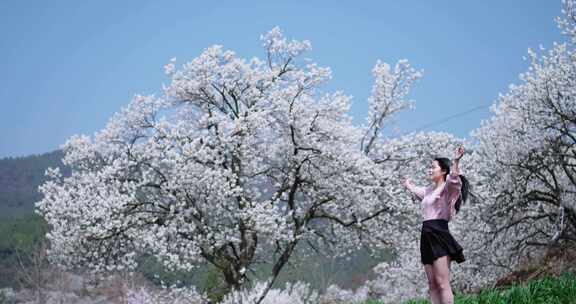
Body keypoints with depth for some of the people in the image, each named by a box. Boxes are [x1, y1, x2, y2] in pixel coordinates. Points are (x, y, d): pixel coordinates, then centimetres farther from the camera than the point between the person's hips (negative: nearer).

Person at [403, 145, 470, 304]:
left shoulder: (447, 187, -3)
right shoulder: (431, 190, 22)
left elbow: (454, 179, -27)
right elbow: (417, 190, 45)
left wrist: (455, 162, -43)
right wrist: (408, 185, 64)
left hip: (439, 234, -9)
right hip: (427, 236, 9)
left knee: (442, 283, -14)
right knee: (432, 284, 4)